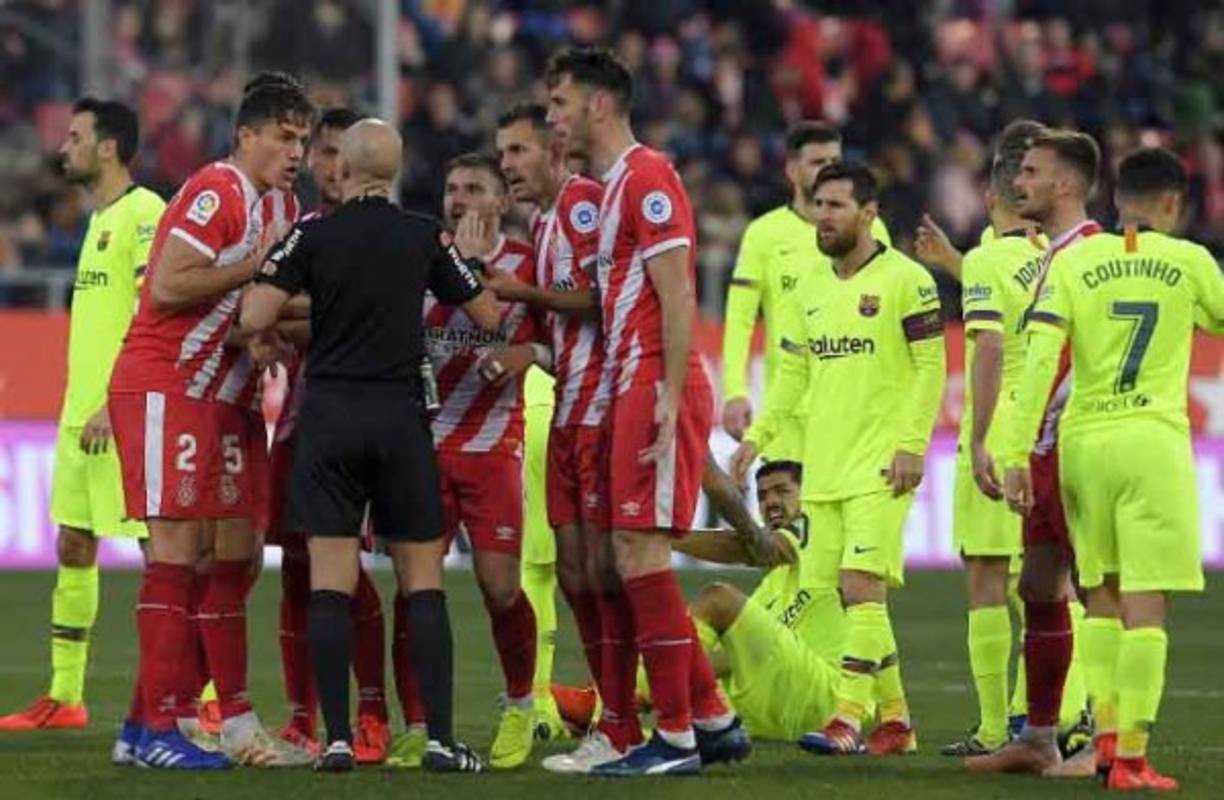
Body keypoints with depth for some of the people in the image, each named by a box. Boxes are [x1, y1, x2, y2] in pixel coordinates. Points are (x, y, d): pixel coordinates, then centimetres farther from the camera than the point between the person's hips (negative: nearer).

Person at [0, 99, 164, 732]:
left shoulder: (143, 213, -12)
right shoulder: (101, 219, 17)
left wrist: (116, 405, -22)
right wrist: (78, 405, 20)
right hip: (83, 412, 10)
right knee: (73, 547, 10)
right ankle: (64, 697, 16)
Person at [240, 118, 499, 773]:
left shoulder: (312, 235, -3)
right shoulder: (426, 237, 1)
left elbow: (253, 319, -11)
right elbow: (489, 316, 9)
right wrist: (472, 260, 25)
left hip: (329, 416, -1)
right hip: (402, 415, 1)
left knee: (330, 584, 0)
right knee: (423, 583, 4)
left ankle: (337, 738, -5)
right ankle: (440, 738, -2)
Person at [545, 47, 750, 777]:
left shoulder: (646, 177, -11)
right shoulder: (614, 186, 20)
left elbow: (677, 296, -17)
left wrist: (668, 402, -21)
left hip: (657, 388, -10)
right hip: (630, 390, 10)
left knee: (641, 554, -10)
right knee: (633, 562, 10)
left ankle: (677, 738, -8)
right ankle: (714, 721, 14)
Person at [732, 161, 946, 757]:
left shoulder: (905, 280, -7)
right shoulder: (817, 290, 15)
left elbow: (932, 366, -10)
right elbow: (793, 373, 20)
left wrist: (912, 444, -16)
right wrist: (757, 437, 12)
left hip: (880, 463, -7)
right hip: (823, 465, 7)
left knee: (861, 584, -15)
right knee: (852, 594, 7)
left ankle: (848, 718, -17)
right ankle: (893, 719, 14)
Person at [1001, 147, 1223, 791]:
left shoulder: (1073, 262, 3)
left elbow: (1041, 359, -5)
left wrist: (1018, 454, -4)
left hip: (1083, 441, 3)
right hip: (1153, 442, -3)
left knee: (1104, 597, 17)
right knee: (1146, 605, -4)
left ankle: (1107, 738, 16)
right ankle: (1130, 757, -9)